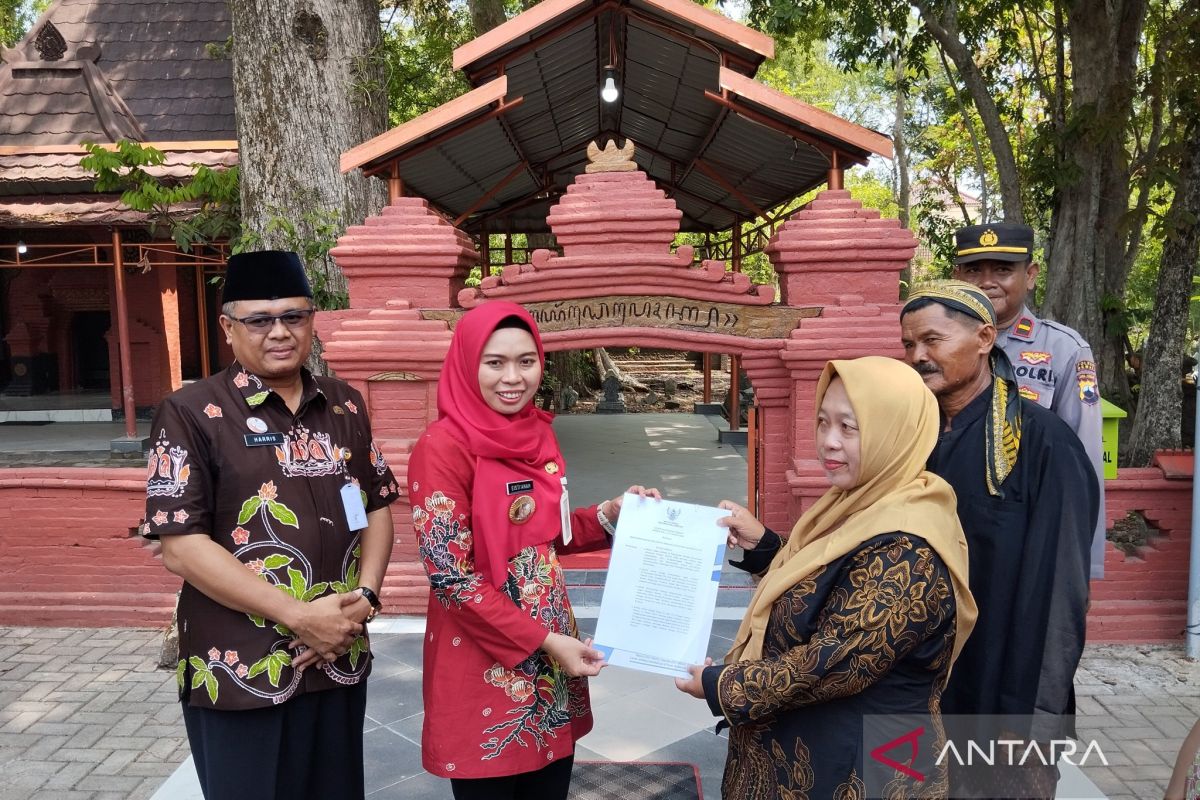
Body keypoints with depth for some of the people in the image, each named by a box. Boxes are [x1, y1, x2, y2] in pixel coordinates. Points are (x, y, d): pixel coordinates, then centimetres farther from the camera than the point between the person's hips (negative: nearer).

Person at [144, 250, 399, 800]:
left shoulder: (346, 407, 6)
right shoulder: (192, 414, -8)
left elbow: (377, 508, 10)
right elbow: (181, 546, -14)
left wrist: (364, 599, -7)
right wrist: (300, 616, -17)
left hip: (341, 661, 5)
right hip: (241, 675, -4)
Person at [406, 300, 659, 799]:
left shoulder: (537, 433, 4)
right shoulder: (443, 447, -17)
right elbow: (451, 575, -19)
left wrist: (612, 514, -1)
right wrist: (543, 641, -18)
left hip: (552, 646, 7)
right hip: (484, 664, -6)